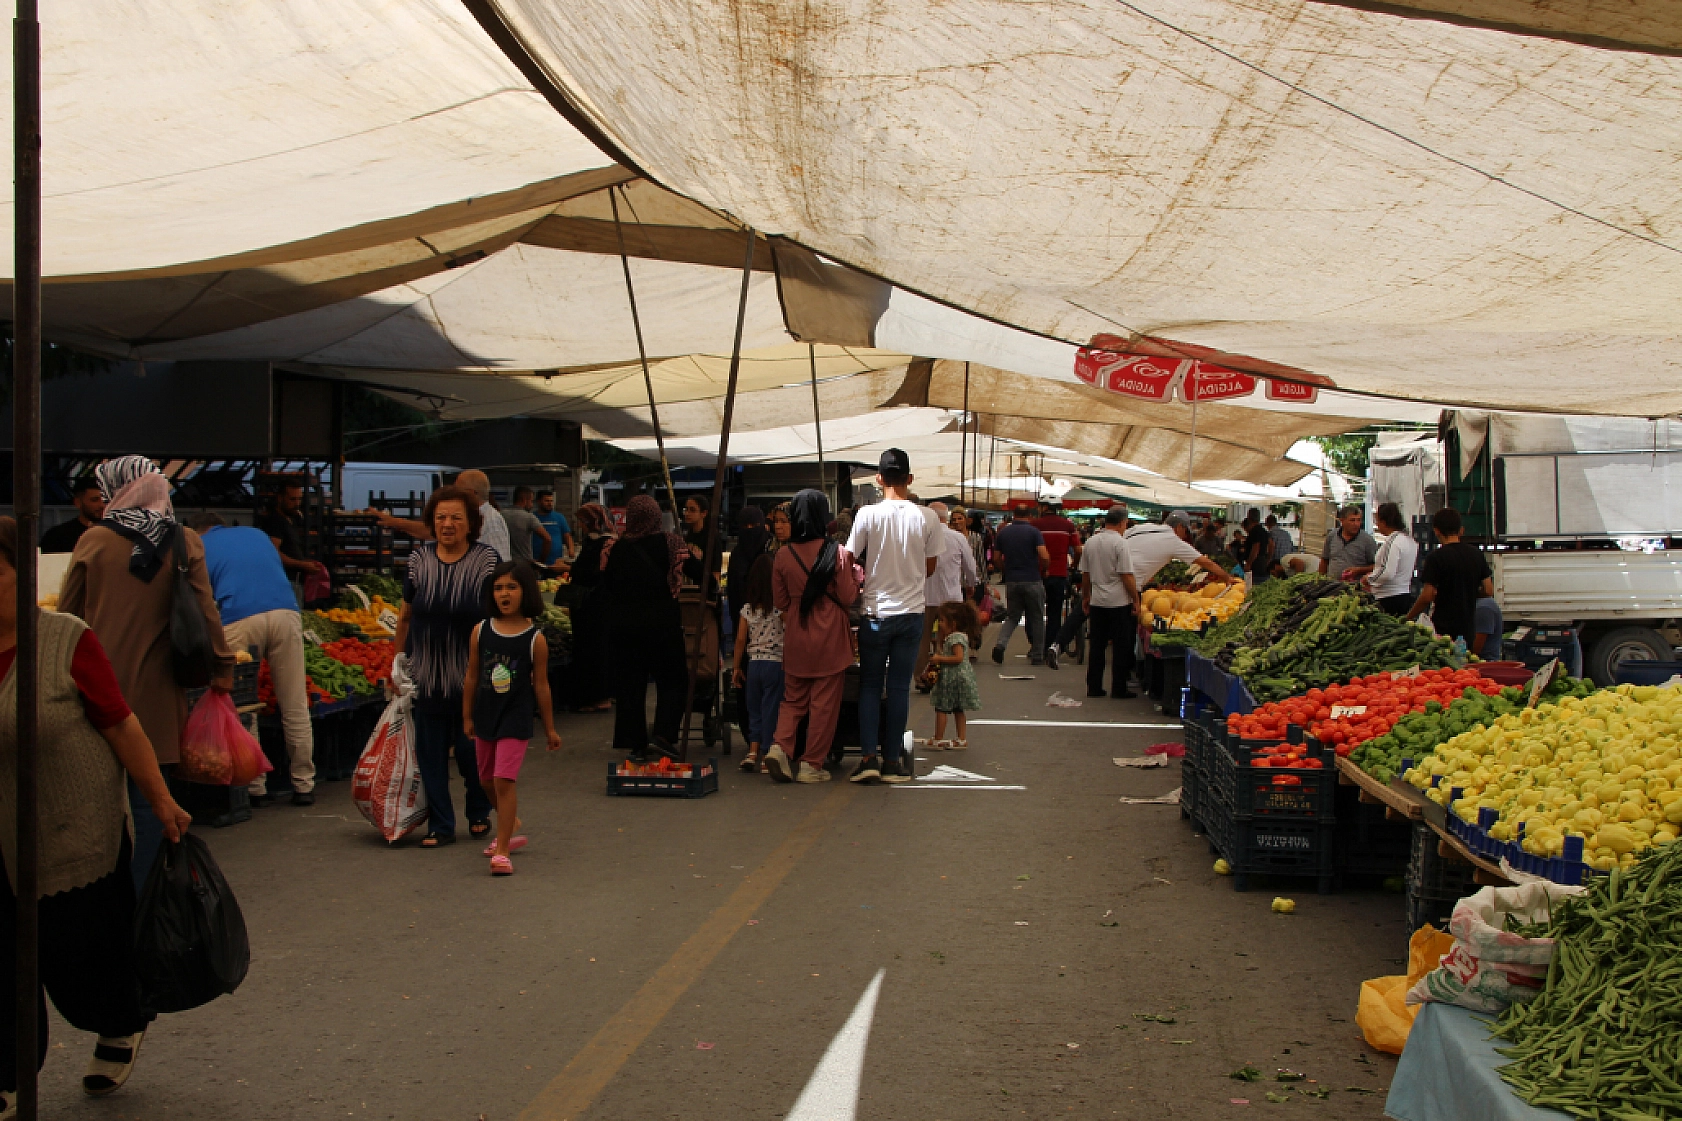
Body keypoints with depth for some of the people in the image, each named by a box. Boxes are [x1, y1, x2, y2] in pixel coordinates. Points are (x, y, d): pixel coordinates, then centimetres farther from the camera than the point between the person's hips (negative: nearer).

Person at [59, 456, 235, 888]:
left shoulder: (92, 541, -3)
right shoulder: (185, 542, -3)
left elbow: (66, 617, 5)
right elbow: (206, 612, -3)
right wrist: (223, 667, 7)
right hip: (157, 698, 0)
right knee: (149, 802, 7)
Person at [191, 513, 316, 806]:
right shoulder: (256, 534, 30)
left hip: (239, 620, -3)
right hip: (285, 612, 3)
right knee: (295, 707, 7)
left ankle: (255, 787, 11)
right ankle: (304, 785, 10)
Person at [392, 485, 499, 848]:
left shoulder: (486, 559, -5)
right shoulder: (419, 559, 2)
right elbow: (406, 614, 11)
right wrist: (400, 658, 11)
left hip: (470, 673, -3)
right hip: (427, 673, 3)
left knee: (471, 748, 5)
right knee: (431, 750, 5)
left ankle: (479, 813, 28)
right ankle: (440, 825, 16)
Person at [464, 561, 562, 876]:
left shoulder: (535, 639, -9)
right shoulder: (481, 631, -2)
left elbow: (541, 685, -3)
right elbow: (472, 677, 6)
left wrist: (550, 728, 2)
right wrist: (467, 717, 9)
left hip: (516, 718, -4)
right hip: (485, 716, 5)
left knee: (504, 779, -13)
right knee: (488, 780, 17)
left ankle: (502, 850, -7)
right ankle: (511, 828, 41)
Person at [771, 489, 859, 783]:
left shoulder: (782, 556, -1)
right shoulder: (838, 553, -10)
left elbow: (779, 602, 7)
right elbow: (848, 598, -5)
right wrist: (857, 577, 12)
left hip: (795, 637, 3)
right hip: (829, 637, -3)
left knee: (793, 698, 16)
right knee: (824, 702, 5)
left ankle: (779, 745, -4)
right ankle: (812, 764, 6)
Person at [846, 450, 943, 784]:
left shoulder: (868, 515, -10)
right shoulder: (924, 518, -4)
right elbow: (930, 566, 5)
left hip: (876, 612, -1)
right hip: (912, 611, 2)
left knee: (870, 685, 9)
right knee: (900, 687, 7)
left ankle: (868, 756, 0)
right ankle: (893, 760, 10)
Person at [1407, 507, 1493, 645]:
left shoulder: (1436, 557, -12)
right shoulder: (1476, 554, 4)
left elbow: (1427, 596, -16)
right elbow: (1489, 591, 5)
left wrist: (1408, 617, -3)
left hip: (1444, 627, -5)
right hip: (1469, 627, 5)